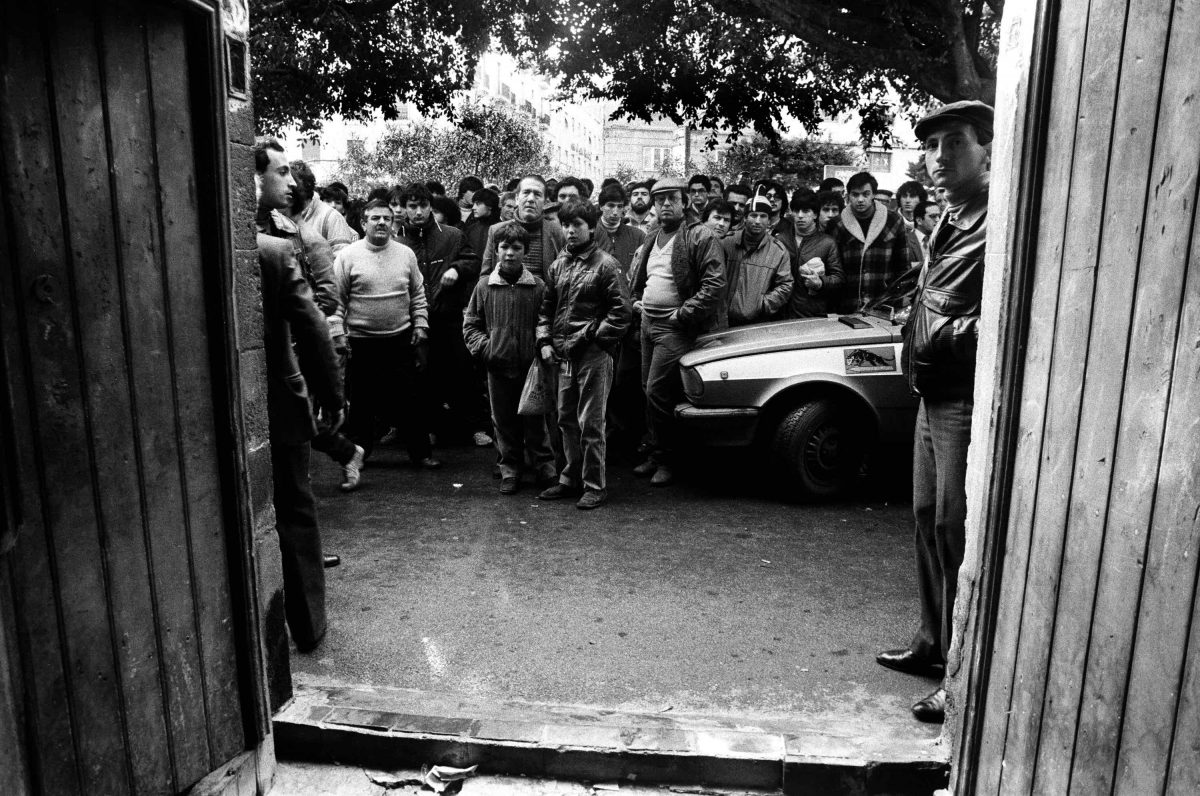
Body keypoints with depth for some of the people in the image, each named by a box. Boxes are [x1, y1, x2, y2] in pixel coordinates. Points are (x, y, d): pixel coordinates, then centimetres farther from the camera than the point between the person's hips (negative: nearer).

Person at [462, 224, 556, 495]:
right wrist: (484, 348, -3)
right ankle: (510, 469, 24)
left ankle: (544, 468, 18)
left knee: (535, 420, 4)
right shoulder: (484, 286, 3)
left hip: (531, 366, -2)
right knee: (504, 421, 11)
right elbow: (470, 324, 9)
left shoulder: (538, 287, -2)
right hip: (498, 367, 2)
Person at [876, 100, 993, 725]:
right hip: (934, 397, 9)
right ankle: (933, 642, 33)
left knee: (957, 532, -3)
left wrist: (945, 336, -17)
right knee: (928, 520, 17)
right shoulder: (950, 224, 15)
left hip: (969, 403, -9)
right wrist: (917, 344, 8)